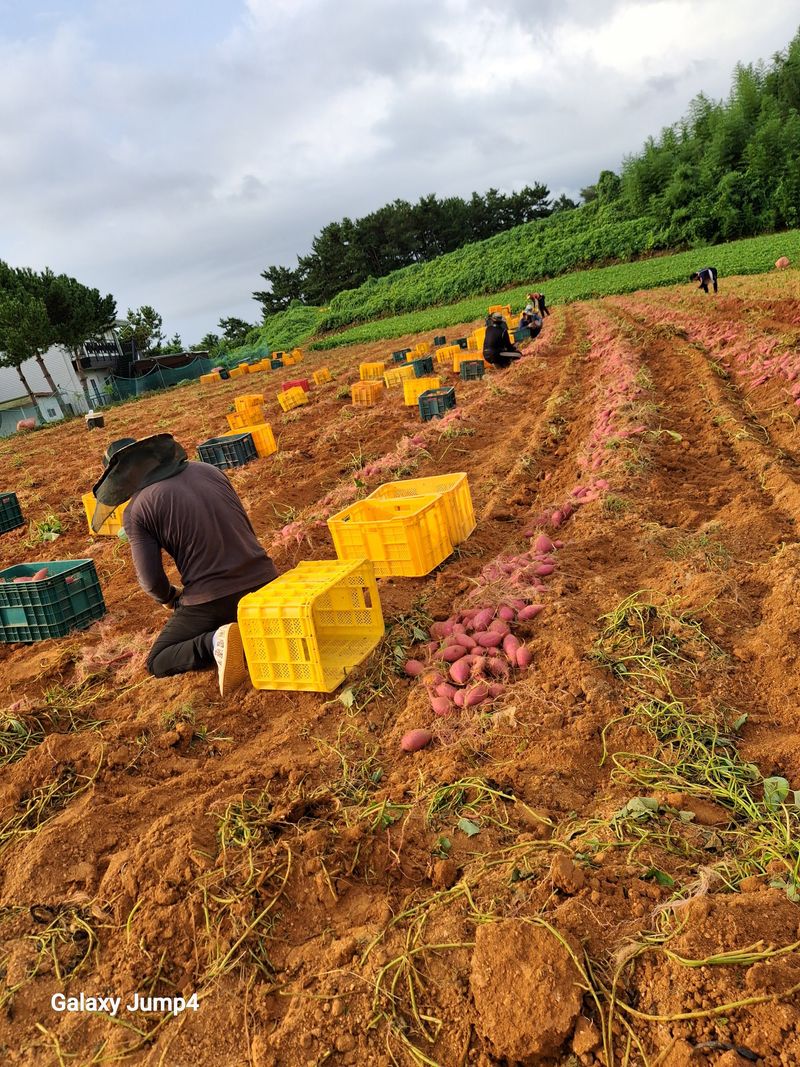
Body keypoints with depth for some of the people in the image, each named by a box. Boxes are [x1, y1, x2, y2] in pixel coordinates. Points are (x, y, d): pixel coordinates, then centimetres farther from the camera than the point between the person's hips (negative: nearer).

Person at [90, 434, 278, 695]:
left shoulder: (135, 511, -6)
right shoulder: (207, 470, 8)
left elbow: (151, 581, -7)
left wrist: (170, 599, 16)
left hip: (211, 599, -5)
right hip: (263, 579, 5)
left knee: (157, 663, 18)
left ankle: (215, 641, -11)